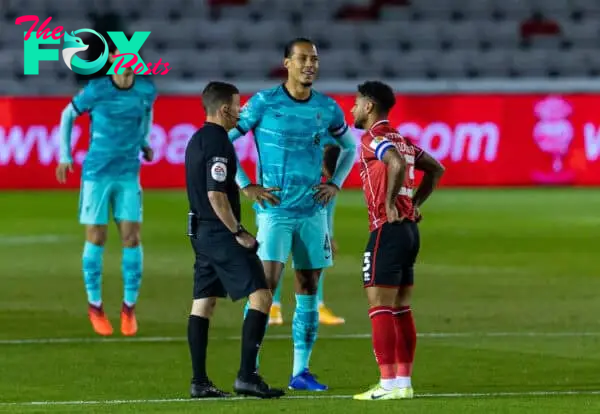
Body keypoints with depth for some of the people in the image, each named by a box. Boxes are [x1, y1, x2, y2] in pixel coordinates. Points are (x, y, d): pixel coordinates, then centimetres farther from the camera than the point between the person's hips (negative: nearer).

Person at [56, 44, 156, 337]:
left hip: (129, 175, 2)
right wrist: (65, 156, 4)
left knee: (131, 238, -5)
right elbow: (68, 114, 4)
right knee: (96, 239, 0)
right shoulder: (96, 90, -11)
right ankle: (95, 307, 15)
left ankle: (129, 307, 9)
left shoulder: (146, 90, -2)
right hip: (97, 173, -2)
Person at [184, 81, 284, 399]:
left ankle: (199, 382, 7)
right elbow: (216, 195, -22)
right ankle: (246, 376, -14)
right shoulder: (218, 142, -15)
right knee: (260, 296, -9)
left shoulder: (197, 140, 14)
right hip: (221, 233, -10)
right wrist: (238, 232, -15)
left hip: (201, 231, 10)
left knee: (203, 304, 8)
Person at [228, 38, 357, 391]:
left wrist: (335, 184, 9)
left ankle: (301, 371, 11)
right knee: (266, 282, -12)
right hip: (274, 210, -4)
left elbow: (350, 147, 23)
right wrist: (246, 186, -6)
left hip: (312, 211, 4)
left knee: (309, 288, 5)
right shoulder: (264, 103, -6)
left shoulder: (328, 109, 6)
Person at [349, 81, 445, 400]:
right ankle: (404, 382, 11)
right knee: (400, 308, 11)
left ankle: (389, 384, -11)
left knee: (380, 307, -8)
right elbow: (436, 169, 25)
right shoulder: (401, 140, 17)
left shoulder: (373, 139, -10)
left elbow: (398, 163, -30)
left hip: (387, 230, -9)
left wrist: (389, 204, -19)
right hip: (409, 228, 9)